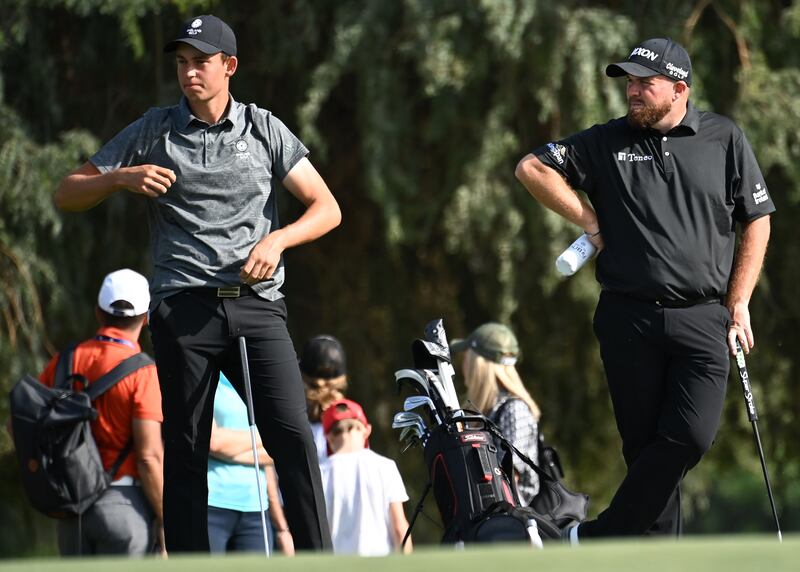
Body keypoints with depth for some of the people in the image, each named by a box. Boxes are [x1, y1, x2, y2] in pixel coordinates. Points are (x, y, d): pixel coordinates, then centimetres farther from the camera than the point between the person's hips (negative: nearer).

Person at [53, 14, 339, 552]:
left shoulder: (264, 129, 11)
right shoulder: (153, 131, 10)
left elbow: (327, 208, 9)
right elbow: (67, 195, 11)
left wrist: (277, 240, -8)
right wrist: (122, 178, -8)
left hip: (257, 304, 0)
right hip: (184, 306, 0)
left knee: (295, 438, -14)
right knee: (186, 454, -1)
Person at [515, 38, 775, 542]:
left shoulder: (726, 140, 6)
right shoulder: (608, 142, 7)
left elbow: (757, 222, 10)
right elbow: (532, 168, 9)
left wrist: (738, 305, 3)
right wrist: (589, 220, 1)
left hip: (703, 320, -1)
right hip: (629, 319, 1)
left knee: (691, 436, -16)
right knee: (644, 444, 1)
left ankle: (597, 540, -9)